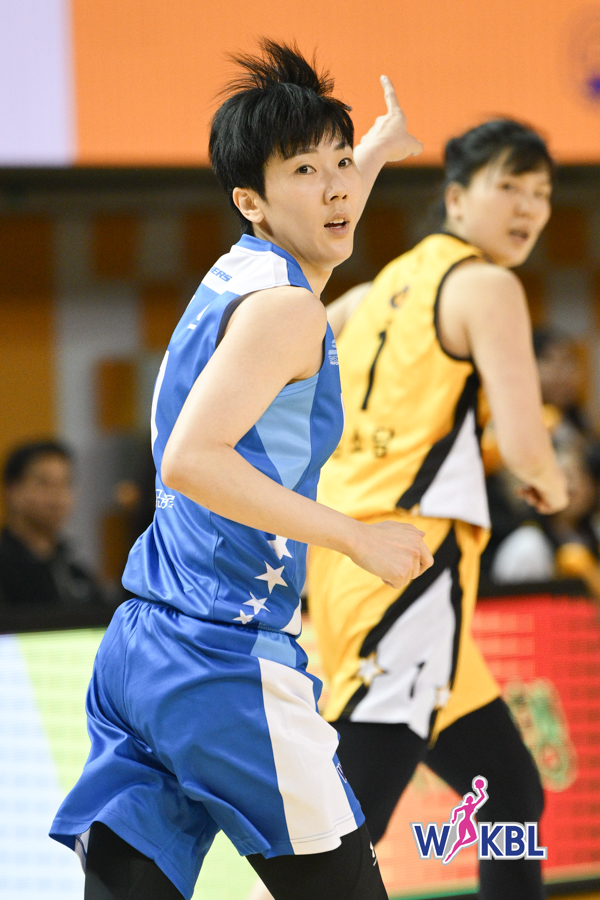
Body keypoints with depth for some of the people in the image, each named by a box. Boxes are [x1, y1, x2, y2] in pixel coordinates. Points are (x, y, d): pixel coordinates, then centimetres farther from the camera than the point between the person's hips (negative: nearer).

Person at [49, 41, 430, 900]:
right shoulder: (283, 306, -11)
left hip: (139, 649, 9)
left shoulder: (237, 276, 17)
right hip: (228, 661, -9)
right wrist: (357, 538, -18)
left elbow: (317, 238, 43)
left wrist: (377, 148, 58)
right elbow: (192, 458, -23)